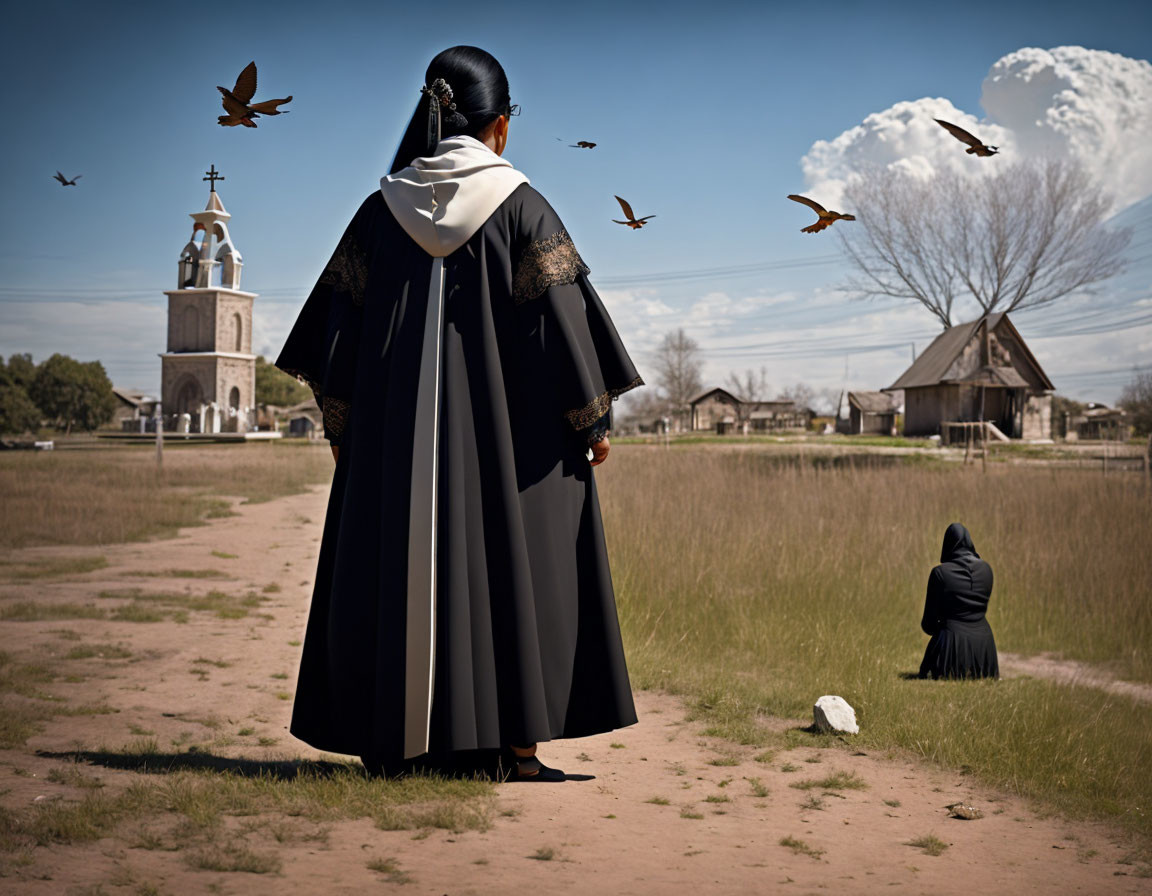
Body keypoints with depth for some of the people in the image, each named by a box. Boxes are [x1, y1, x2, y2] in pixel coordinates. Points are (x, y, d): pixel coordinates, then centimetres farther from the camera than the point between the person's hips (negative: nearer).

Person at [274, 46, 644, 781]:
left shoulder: (383, 208, 5)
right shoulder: (519, 204, -4)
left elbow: (343, 317, 7)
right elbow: (562, 314, -6)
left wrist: (340, 423, 14)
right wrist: (594, 417, 1)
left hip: (397, 421, 3)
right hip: (504, 418, -3)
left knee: (396, 566, 8)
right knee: (510, 561, 3)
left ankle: (387, 741, 12)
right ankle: (518, 742, 2)